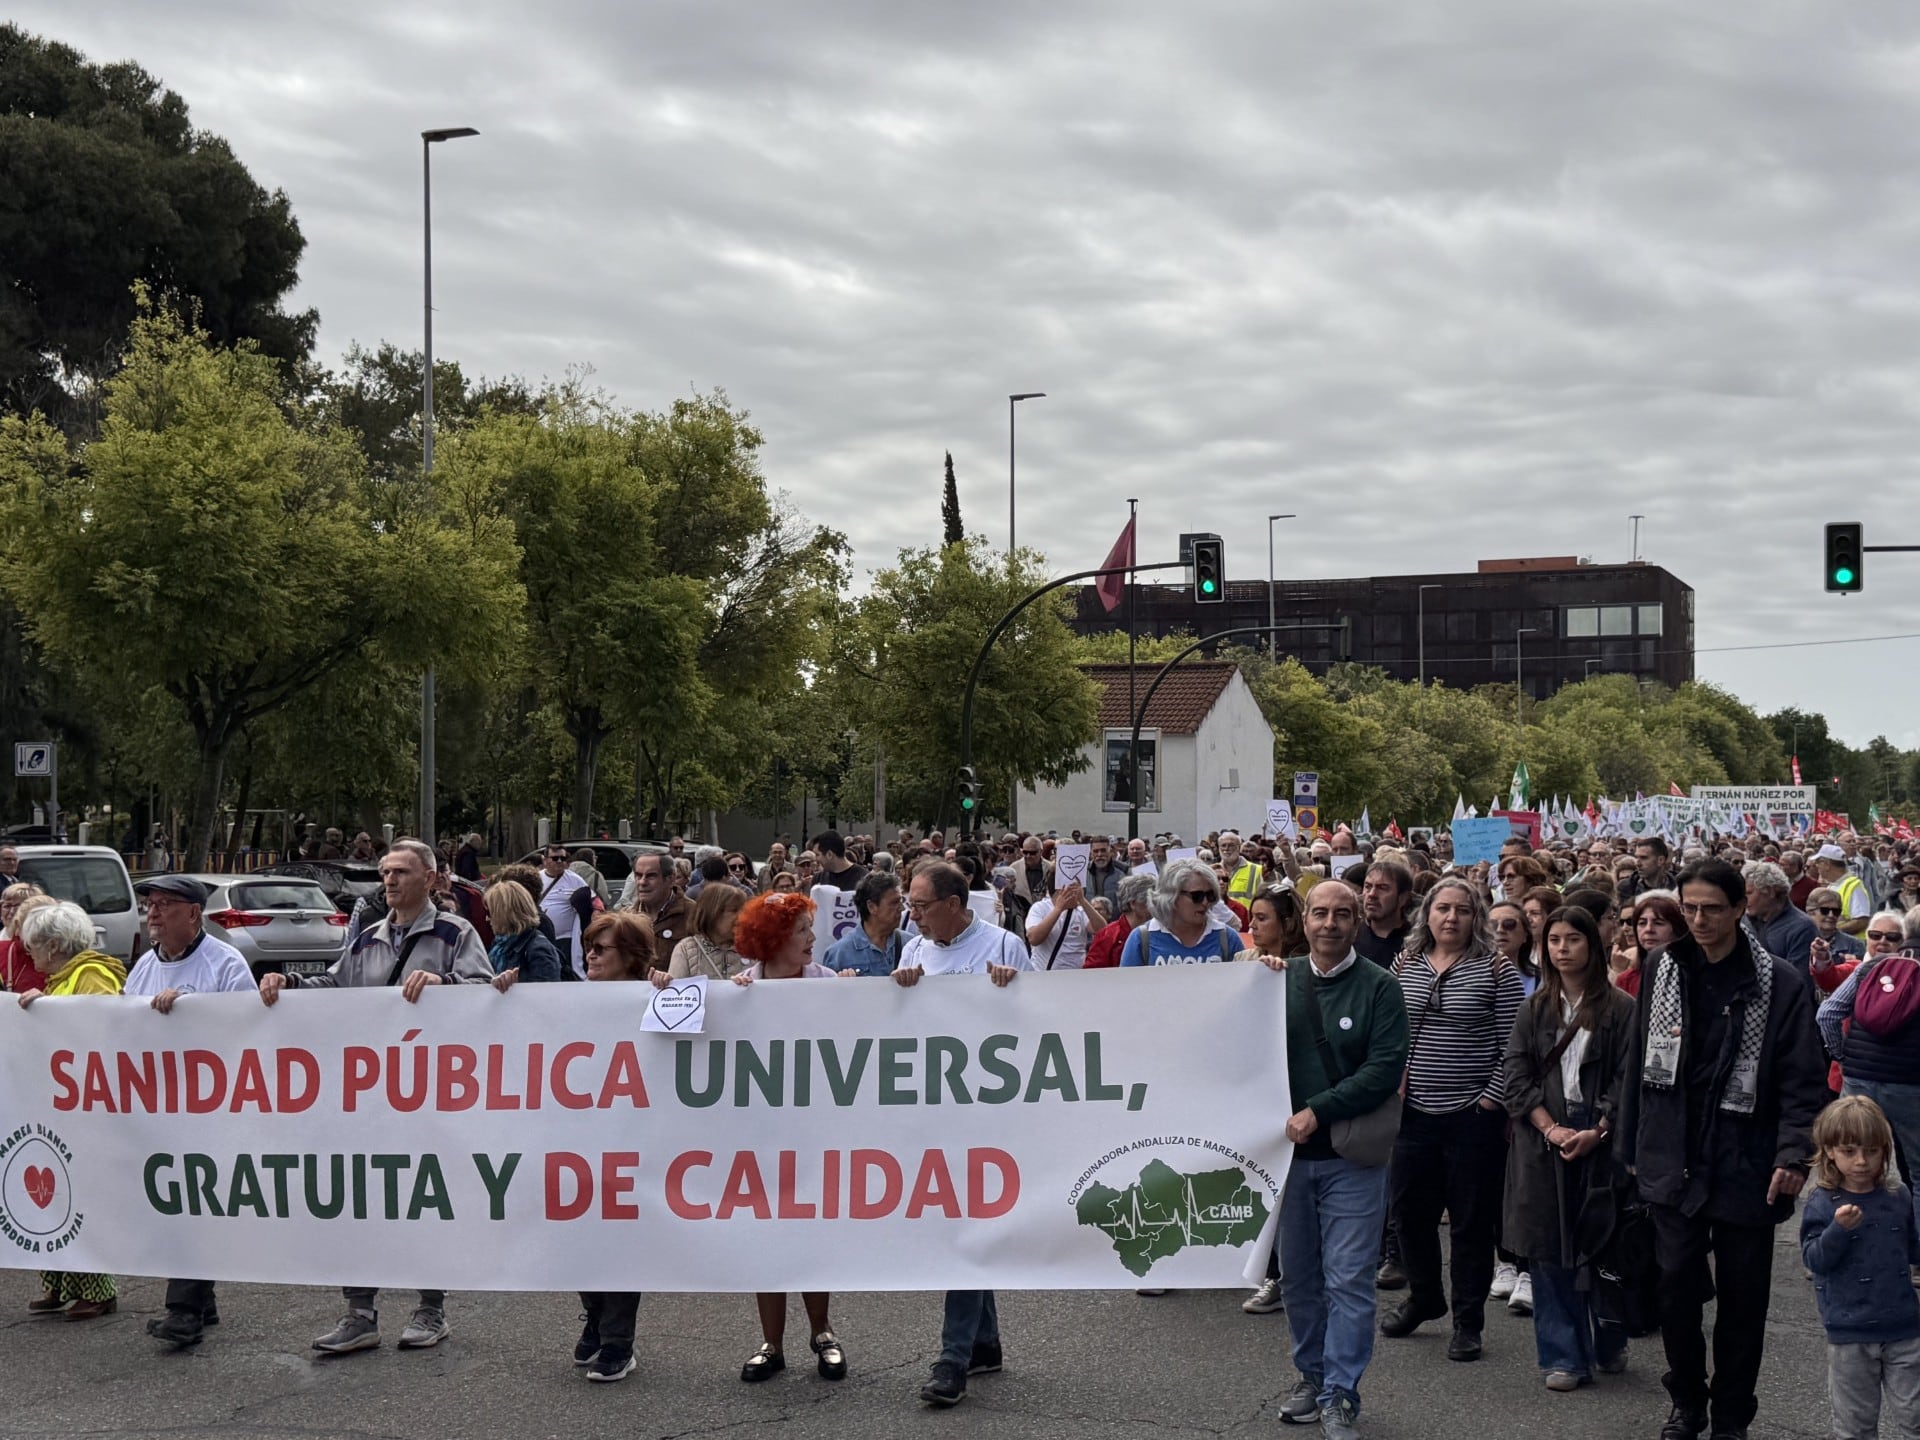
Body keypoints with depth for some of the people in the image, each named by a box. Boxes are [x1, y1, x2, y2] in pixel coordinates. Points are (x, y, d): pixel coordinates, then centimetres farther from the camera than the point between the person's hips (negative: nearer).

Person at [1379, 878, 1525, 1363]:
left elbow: (1511, 1046, -8)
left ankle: (1468, 1320, 17)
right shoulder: (1406, 966, 8)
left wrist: (1491, 1100, -12)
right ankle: (1423, 1297, 35)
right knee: (1409, 1212, 12)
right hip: (1414, 1113, 4)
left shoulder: (1496, 970, -6)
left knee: (1471, 1222, 4)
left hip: (1473, 1117, -4)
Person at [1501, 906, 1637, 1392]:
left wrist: (1596, 1132, -15)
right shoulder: (1535, 1009, 9)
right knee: (1550, 1250, 2)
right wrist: (1550, 1127, -9)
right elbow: (1517, 1076, 4)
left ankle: (1609, 1345, 25)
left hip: (1600, 1138, -3)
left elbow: (1626, 1078, -5)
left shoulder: (1619, 1008, -1)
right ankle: (1565, 1357, 8)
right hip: (1543, 1140, 3)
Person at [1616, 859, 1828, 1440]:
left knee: (1742, 1297, 8)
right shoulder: (1662, 969, 2)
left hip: (1745, 1168, -2)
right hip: (1675, 1162, 2)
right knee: (1677, 1284, 4)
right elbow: (1638, 1061, 8)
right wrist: (1632, 1147, 9)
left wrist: (1793, 1155, -21)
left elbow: (1804, 1081, -9)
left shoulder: (1778, 984, -8)